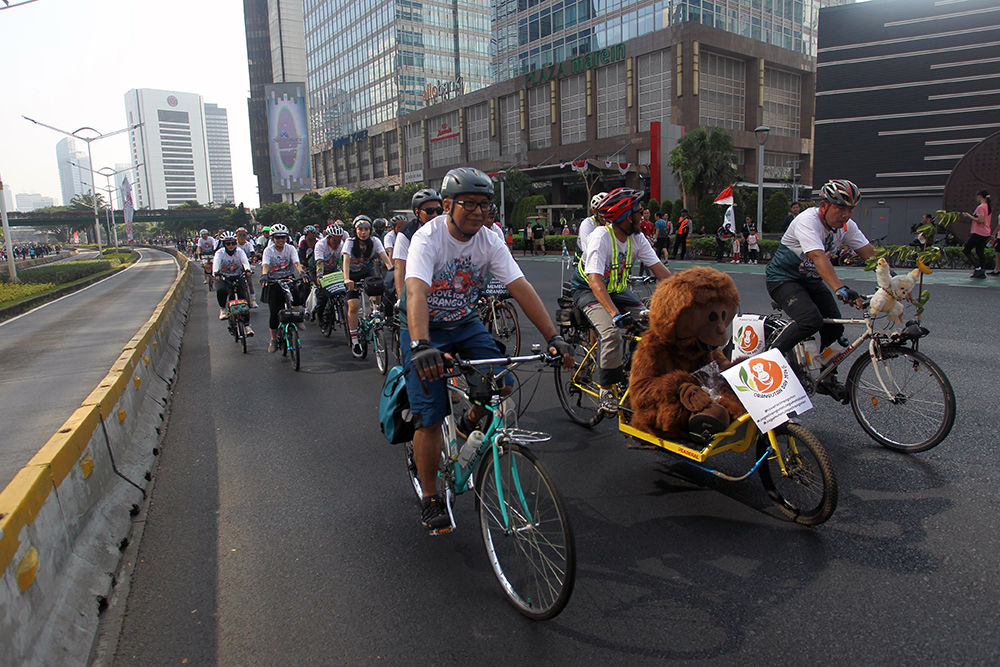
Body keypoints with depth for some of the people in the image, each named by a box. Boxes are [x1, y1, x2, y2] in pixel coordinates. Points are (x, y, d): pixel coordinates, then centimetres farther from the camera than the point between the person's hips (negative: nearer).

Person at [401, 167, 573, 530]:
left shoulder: (489, 242, -10)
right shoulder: (428, 238, -24)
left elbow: (521, 287, -18)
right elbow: (416, 292, -39)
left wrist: (553, 336, -28)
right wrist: (421, 346, -56)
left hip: (466, 325, 4)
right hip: (424, 330, -4)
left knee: (501, 385, -16)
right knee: (430, 418, -9)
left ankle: (469, 423, 19)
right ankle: (430, 500, 9)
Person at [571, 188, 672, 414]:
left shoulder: (636, 238, -6)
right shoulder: (601, 237, -26)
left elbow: (660, 271, -7)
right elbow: (595, 282, -36)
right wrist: (616, 314, -47)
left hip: (618, 289, 6)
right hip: (589, 291, -6)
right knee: (612, 332, -31)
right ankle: (606, 390, -13)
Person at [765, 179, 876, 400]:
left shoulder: (846, 226, -5)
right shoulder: (807, 221, -27)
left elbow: (871, 254, -9)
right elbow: (818, 257, -41)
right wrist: (841, 289, -53)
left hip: (811, 280, 7)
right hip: (782, 278, -7)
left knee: (835, 328, -4)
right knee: (811, 320, -29)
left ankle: (827, 379, 14)